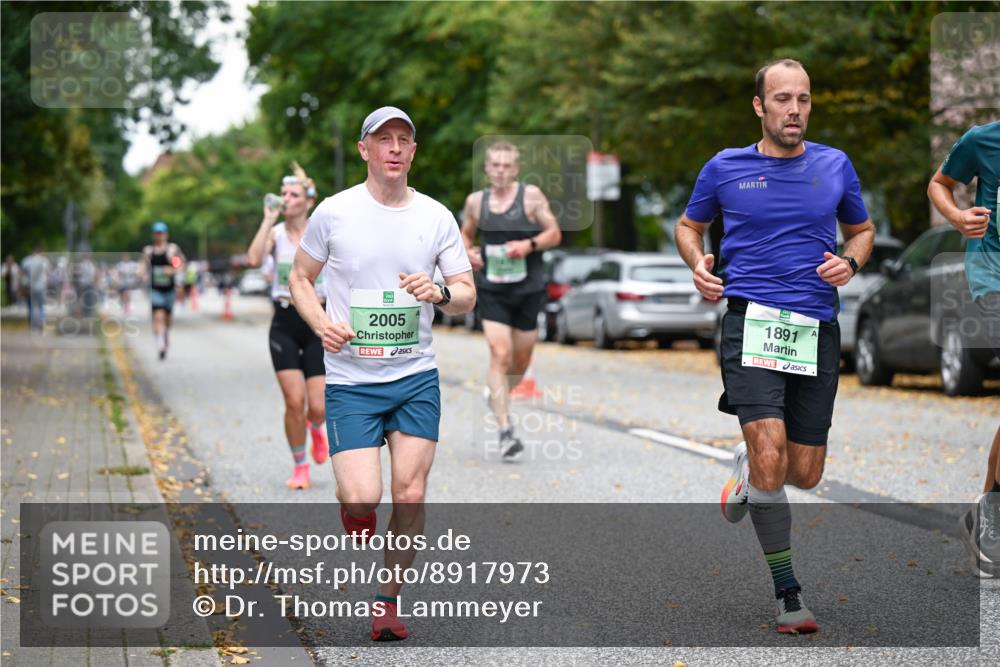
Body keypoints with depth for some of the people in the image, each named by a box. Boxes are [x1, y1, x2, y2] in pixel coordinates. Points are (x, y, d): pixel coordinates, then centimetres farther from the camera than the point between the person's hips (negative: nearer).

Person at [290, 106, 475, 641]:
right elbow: (300, 278, 9)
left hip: (417, 377, 2)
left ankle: (388, 599, 17)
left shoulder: (436, 216, 3)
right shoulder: (334, 212, -3)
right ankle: (357, 528, 23)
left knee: (410, 496, -2)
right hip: (350, 381, -2)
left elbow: (468, 296, 6)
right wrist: (322, 324, -10)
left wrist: (440, 293, -16)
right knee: (361, 499, -14)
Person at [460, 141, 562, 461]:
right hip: (492, 290, 0)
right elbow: (466, 233, 19)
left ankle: (498, 397, 43)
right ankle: (505, 431, -13)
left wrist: (530, 244, -18)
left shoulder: (531, 195, -4)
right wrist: (468, 252, -3)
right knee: (500, 356, -14)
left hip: (528, 289, 0)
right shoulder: (476, 201, 3)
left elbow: (555, 233, 0)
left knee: (521, 359, 11)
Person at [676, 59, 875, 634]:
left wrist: (850, 261, 0)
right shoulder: (725, 168, 4)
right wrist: (698, 265, -2)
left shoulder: (836, 166, 9)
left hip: (818, 328, 3)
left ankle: (748, 467, 42)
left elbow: (863, 229, 22)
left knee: (805, 475, 6)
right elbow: (689, 225, 19)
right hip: (752, 321, -3)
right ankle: (788, 591, -2)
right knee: (771, 463, -19)